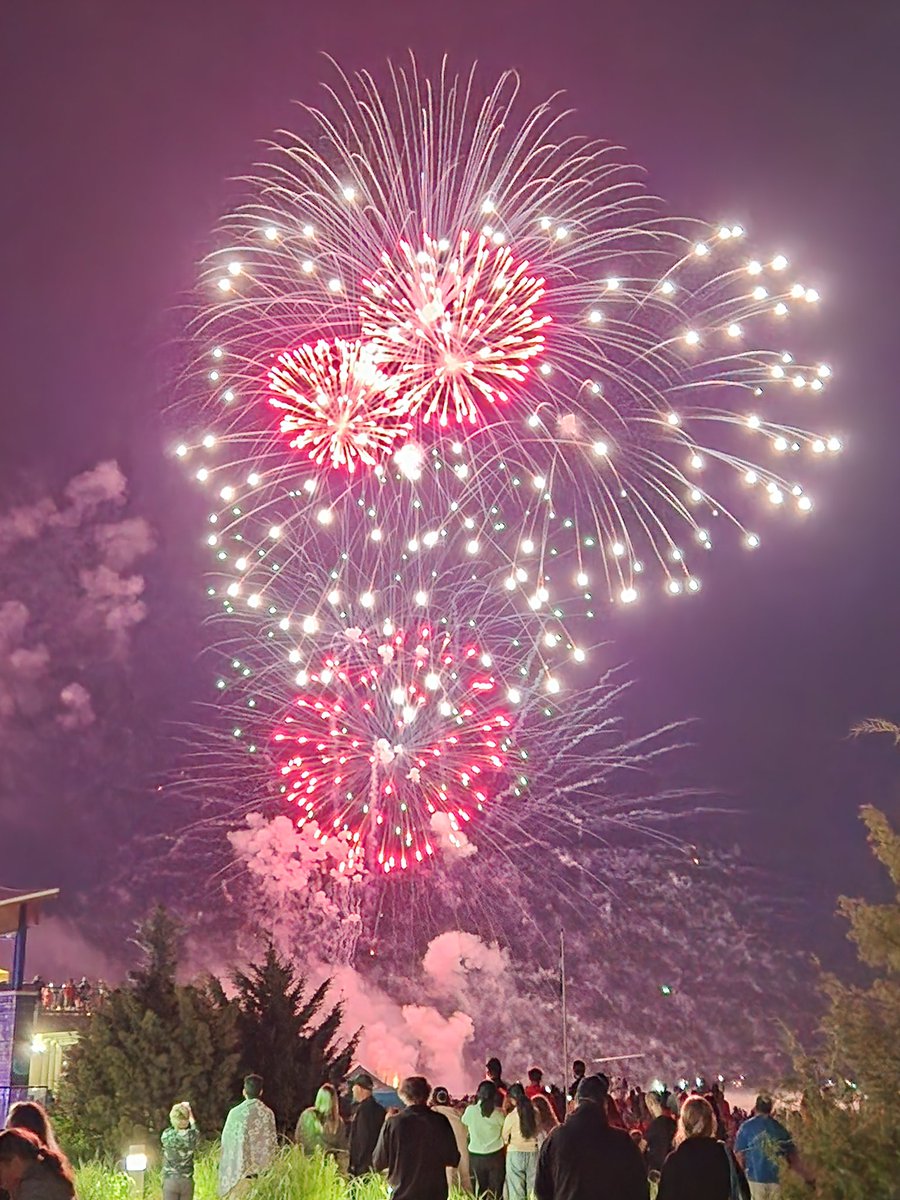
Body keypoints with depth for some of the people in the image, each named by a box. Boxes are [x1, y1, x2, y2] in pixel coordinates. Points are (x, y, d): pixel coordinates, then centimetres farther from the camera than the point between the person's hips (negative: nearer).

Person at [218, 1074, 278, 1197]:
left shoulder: (235, 1112, -8)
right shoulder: (268, 1113, -2)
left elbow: (226, 1140, -1)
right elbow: (272, 1143, 3)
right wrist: (269, 1166, 15)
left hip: (240, 1168, -2)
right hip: (262, 1168, 2)